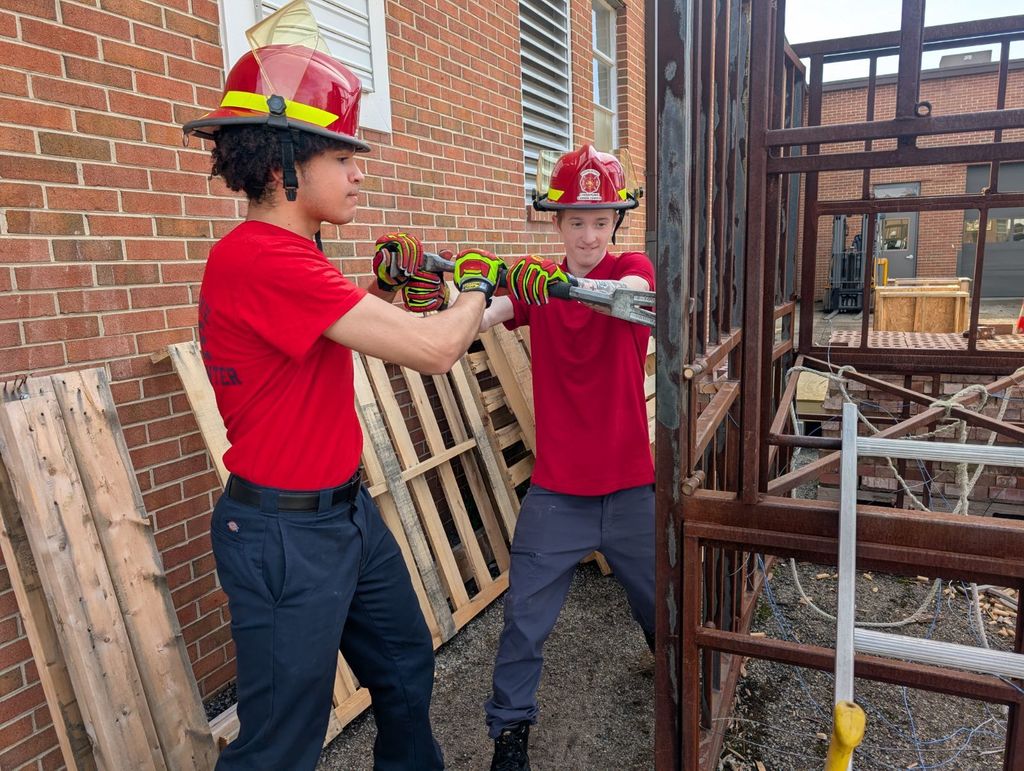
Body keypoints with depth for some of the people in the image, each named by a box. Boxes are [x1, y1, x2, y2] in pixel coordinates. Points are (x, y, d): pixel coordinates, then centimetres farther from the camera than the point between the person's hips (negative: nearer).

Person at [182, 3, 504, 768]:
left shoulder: (290, 256, 8)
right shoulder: (259, 257, -24)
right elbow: (435, 348, -26)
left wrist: (386, 294, 2)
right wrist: (474, 284, -7)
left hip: (347, 509, 10)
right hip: (285, 533, -10)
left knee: (406, 669, 25)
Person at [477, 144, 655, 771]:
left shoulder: (635, 268, -4)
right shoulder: (534, 280, 1)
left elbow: (625, 294, -30)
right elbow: (475, 318, -18)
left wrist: (561, 284, -49)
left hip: (629, 488, 0)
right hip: (556, 490, 0)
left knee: (661, 607, 20)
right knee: (525, 620, 2)